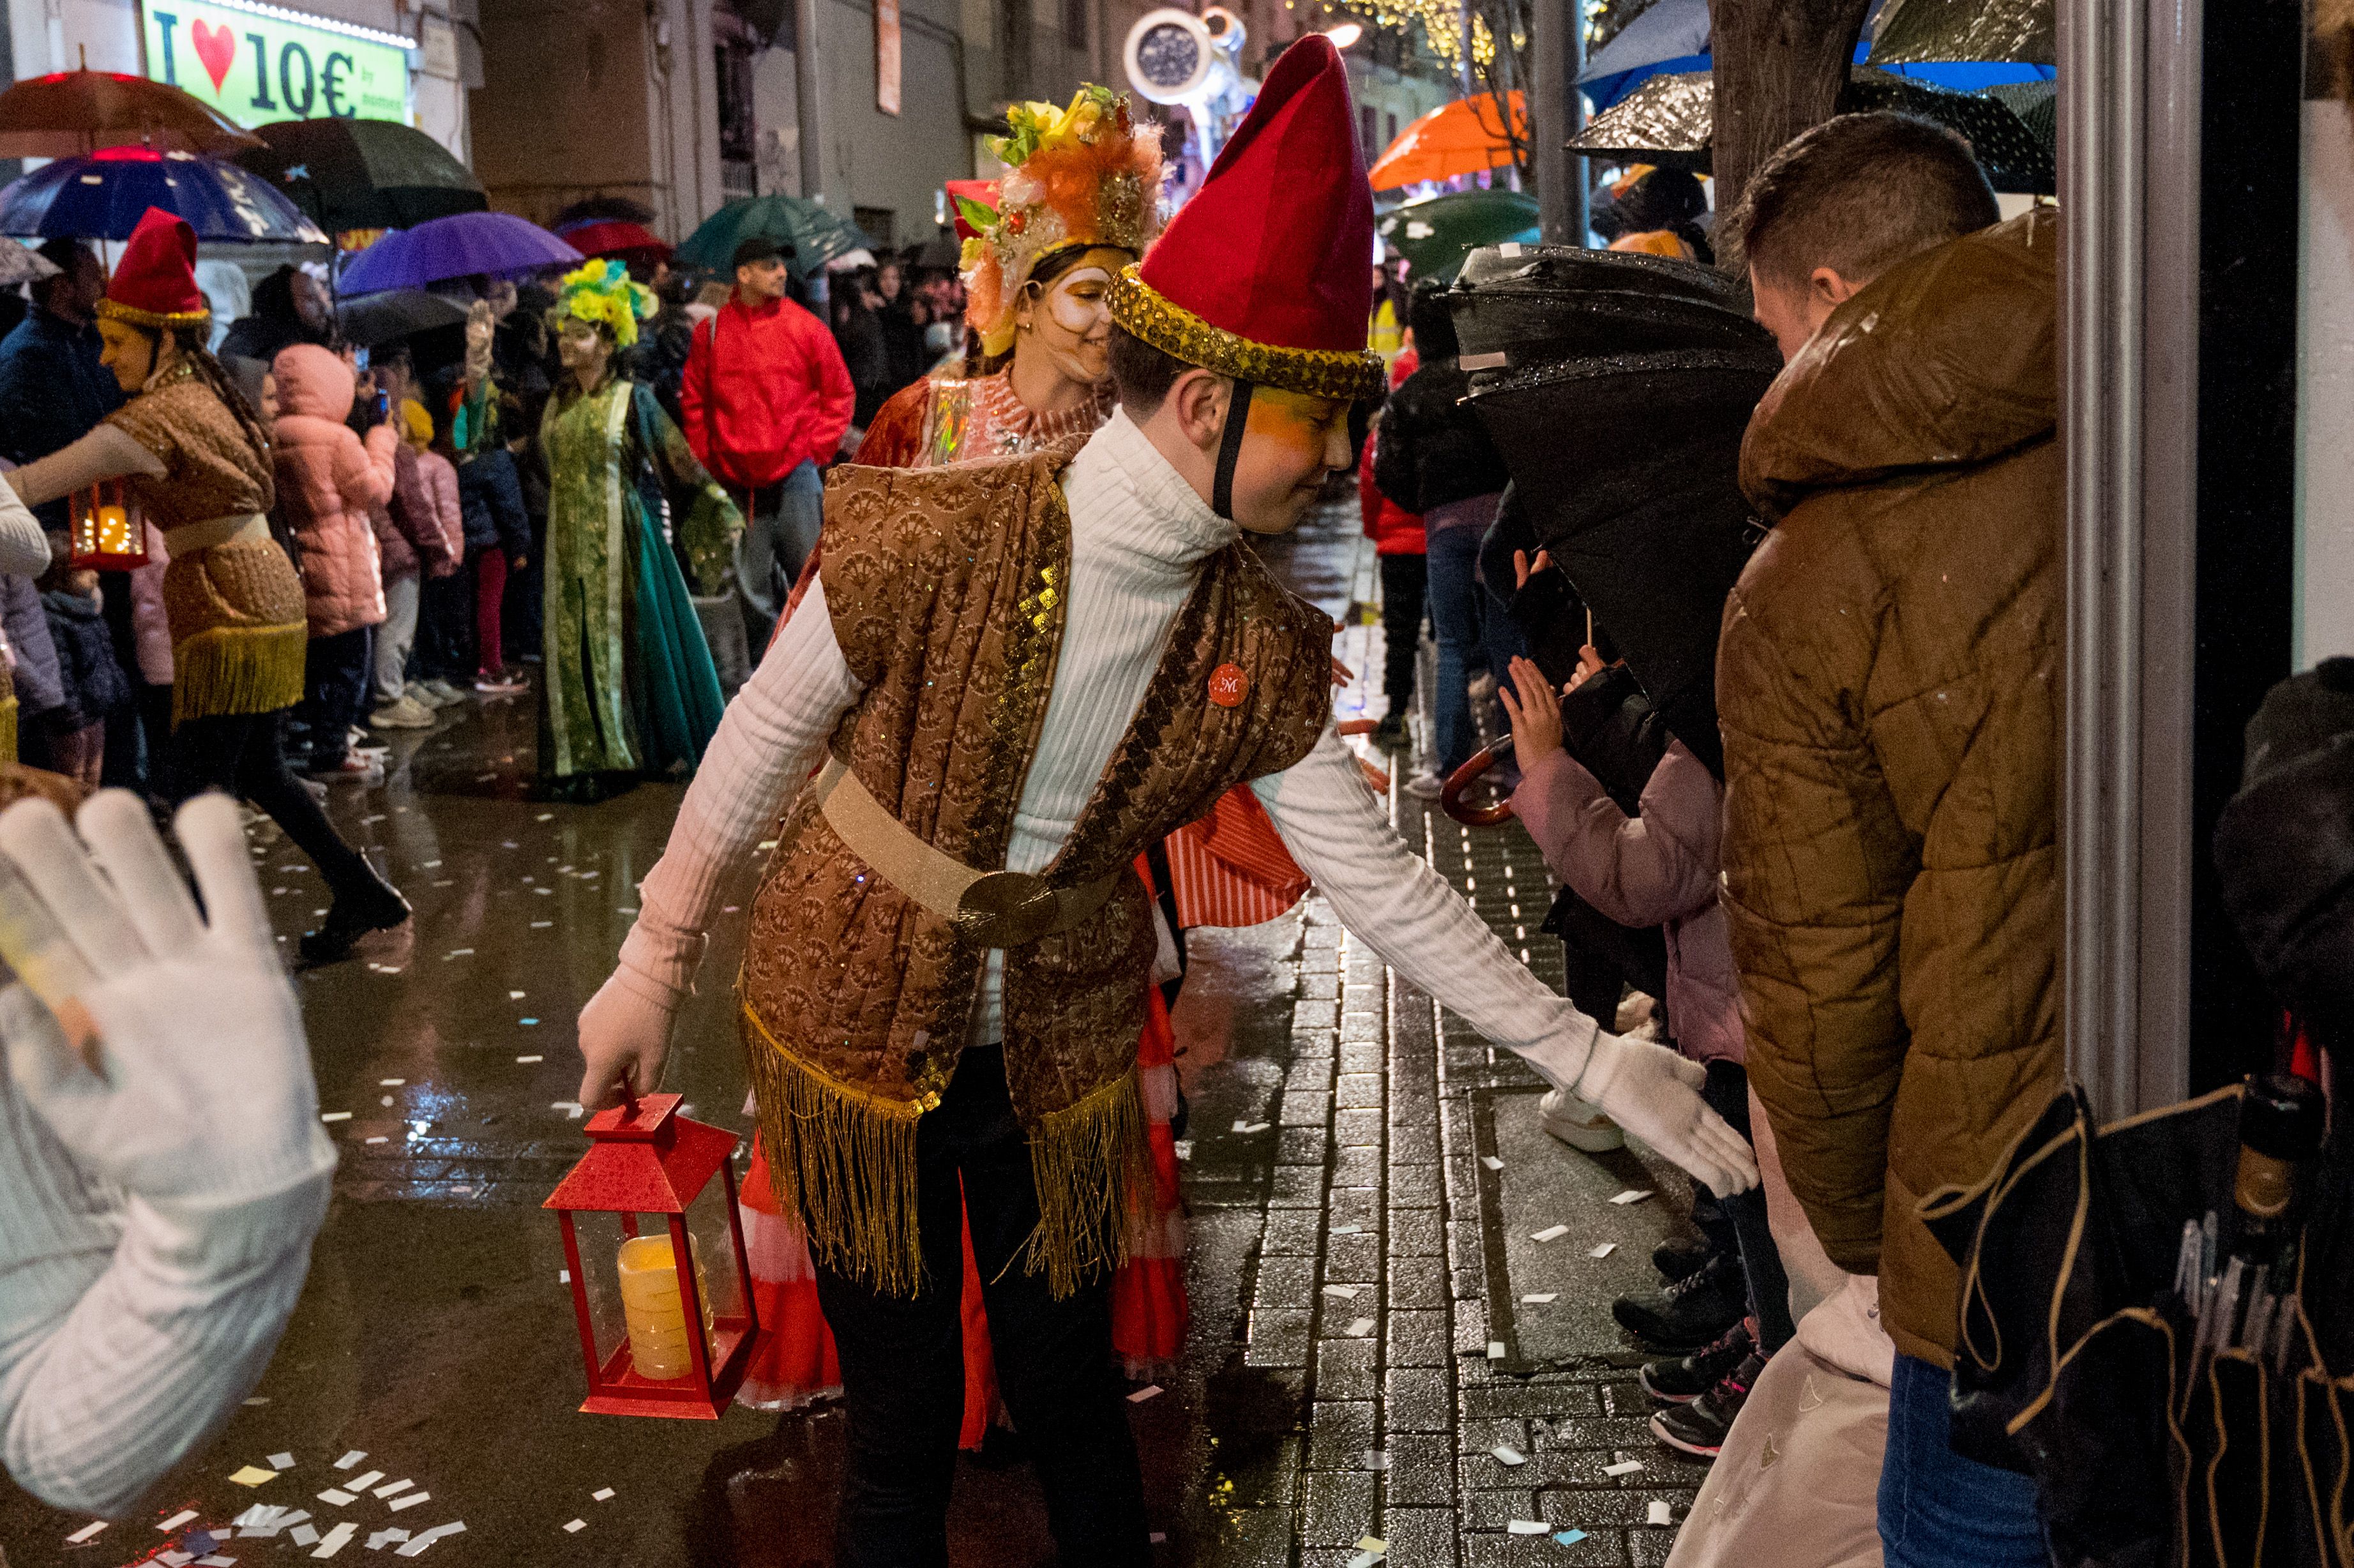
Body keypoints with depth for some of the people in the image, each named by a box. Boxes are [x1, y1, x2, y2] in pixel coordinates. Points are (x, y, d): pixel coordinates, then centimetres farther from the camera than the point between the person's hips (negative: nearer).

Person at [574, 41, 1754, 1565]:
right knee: (904, 1420, 8)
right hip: (857, 1032, -3)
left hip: (1061, 1055, 3)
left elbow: (1385, 886, -5)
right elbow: (766, 739, -9)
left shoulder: (1263, 654, -10)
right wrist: (655, 964, -2)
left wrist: (1600, 1064, -7)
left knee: (1072, 1393, 16)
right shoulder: (930, 538, -22)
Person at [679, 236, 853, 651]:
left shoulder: (804, 326, 1)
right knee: (752, 587, 5)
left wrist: (817, 448, 0)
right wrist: (706, 458, 6)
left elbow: (840, 393, 7)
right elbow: (694, 401, 12)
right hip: (737, 480, 2)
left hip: (795, 472, -1)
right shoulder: (711, 332, 4)